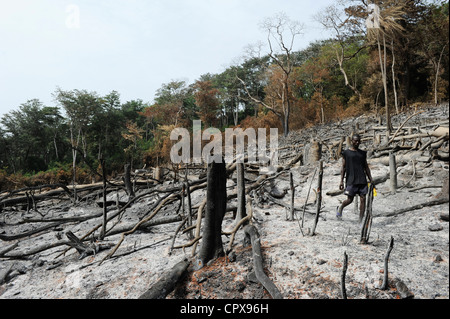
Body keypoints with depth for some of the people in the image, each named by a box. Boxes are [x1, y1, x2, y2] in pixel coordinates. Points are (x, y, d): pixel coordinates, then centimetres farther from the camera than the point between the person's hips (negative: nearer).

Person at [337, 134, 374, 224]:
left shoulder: (363, 153, 13)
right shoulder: (346, 153, 1)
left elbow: (366, 167, 17)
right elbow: (343, 168, 1)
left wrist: (371, 179, 11)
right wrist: (341, 181, -4)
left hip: (362, 180, 4)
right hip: (351, 180, -3)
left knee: (363, 199, -1)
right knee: (350, 200, -1)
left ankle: (361, 220, 6)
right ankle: (340, 208, 29)